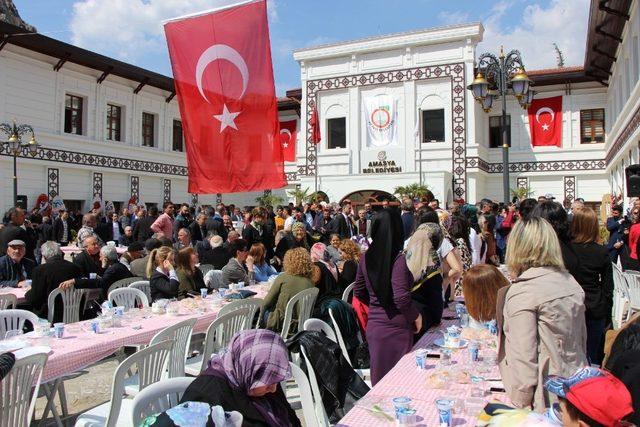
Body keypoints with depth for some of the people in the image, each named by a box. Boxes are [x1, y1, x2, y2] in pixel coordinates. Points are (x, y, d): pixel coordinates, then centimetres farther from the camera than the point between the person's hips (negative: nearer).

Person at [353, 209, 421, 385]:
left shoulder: (366, 257, -1)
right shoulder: (398, 259, -18)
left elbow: (359, 292, 8)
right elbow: (401, 298, -22)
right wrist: (416, 316, -5)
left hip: (373, 324, 5)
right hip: (396, 326, -5)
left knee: (379, 377, 19)